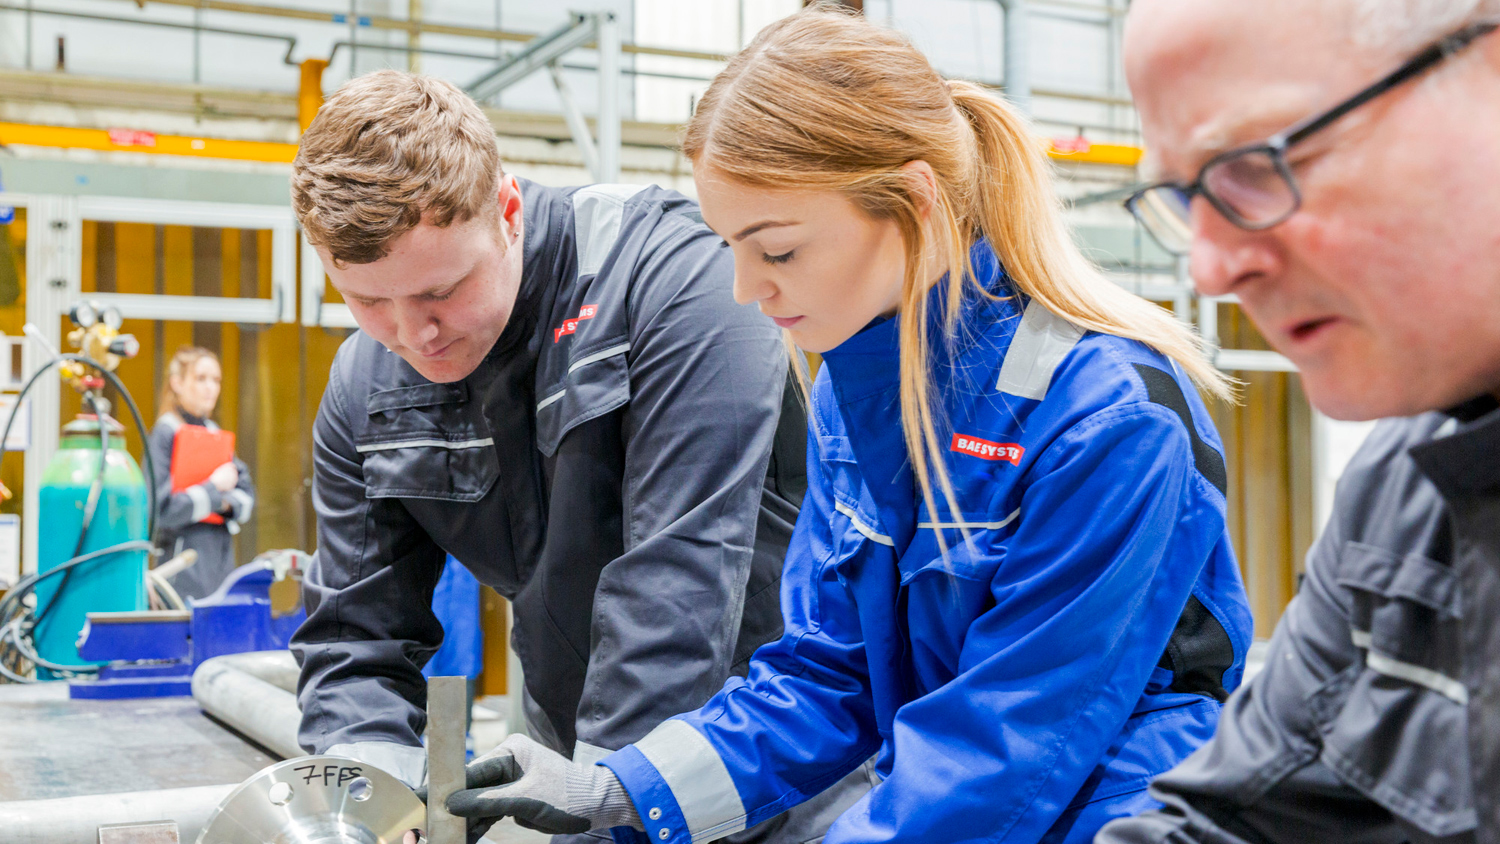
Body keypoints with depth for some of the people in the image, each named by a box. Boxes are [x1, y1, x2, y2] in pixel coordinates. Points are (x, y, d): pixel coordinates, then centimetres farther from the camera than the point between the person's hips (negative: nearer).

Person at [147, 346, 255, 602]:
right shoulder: (165, 434, -6)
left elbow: (247, 497, 14)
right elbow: (161, 508, -14)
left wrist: (228, 503, -7)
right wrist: (214, 489, -10)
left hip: (221, 560, 7)